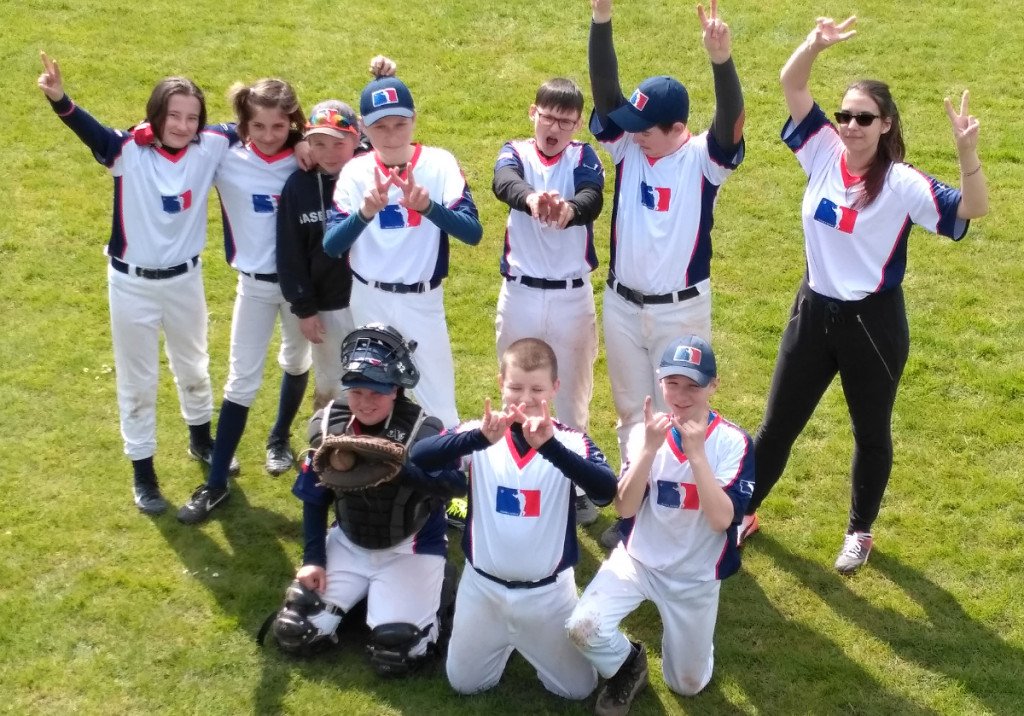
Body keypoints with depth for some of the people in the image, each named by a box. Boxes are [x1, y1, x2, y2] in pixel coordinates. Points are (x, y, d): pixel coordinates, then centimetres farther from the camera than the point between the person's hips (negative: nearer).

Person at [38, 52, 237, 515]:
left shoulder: (210, 147, -11)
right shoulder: (129, 150, -21)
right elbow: (90, 131, -40)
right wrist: (60, 101, -58)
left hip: (185, 279, 3)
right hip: (132, 284, -3)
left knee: (194, 368, 26)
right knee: (137, 381, 13)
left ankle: (201, 439, 51)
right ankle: (142, 472, 29)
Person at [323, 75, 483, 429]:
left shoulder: (440, 163, -10)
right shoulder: (355, 172, -6)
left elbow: (473, 233, -21)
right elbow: (331, 246, -15)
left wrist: (427, 206, -38)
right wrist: (365, 213, -34)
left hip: (422, 301, -2)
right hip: (369, 301, 2)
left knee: (439, 408, 3)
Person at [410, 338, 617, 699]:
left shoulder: (572, 441, -13)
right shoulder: (479, 435, -11)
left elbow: (606, 491, -32)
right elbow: (417, 457, -28)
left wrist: (550, 446, -47)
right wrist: (481, 438, -45)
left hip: (548, 590, -1)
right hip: (483, 585, 1)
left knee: (577, 688, 11)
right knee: (464, 683, 14)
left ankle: (530, 641, 39)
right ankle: (507, 641, 42)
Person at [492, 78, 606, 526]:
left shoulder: (583, 158, -2)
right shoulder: (515, 152, -3)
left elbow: (593, 199, -24)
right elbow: (504, 183, -28)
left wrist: (569, 210, -50)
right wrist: (530, 198, -53)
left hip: (572, 297, 0)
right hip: (520, 295, 1)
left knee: (571, 392, 12)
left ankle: (575, 484, 27)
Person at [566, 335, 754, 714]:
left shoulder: (733, 442, -16)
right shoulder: (646, 432, -8)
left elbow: (722, 519, -27)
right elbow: (625, 508, -16)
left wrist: (695, 452, -33)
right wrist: (650, 448, -28)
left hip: (696, 576, -1)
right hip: (638, 559, 1)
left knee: (687, 686, 10)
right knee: (582, 627, -24)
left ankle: (680, 624, 41)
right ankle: (628, 666, 9)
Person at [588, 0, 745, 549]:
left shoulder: (703, 158, -14)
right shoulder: (627, 146, -4)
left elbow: (732, 121, -32)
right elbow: (604, 92, -16)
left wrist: (721, 60, -49)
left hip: (681, 310, -4)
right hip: (622, 304, 4)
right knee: (631, 411, 16)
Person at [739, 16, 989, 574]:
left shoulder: (902, 184, -16)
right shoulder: (824, 151, -6)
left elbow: (973, 209, -24)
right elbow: (791, 86, -7)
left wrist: (967, 150, -39)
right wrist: (816, 43, -24)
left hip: (872, 321, -3)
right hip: (814, 311, 3)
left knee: (870, 432, 15)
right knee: (778, 423, 15)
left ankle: (860, 531, 35)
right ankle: (743, 511, 33)